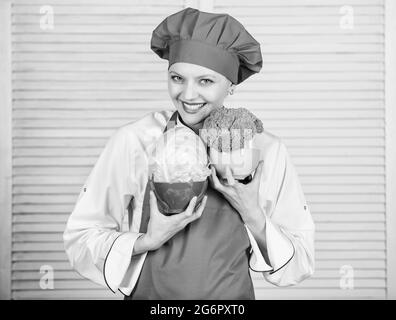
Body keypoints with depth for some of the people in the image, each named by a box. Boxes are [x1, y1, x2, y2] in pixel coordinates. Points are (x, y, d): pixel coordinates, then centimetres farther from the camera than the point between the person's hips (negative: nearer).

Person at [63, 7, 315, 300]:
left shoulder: (267, 151, -11)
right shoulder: (134, 141, -14)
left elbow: (300, 264, -7)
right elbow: (80, 237, -10)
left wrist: (252, 215, -21)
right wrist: (149, 241, -23)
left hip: (233, 296, 1)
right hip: (150, 294, 0)